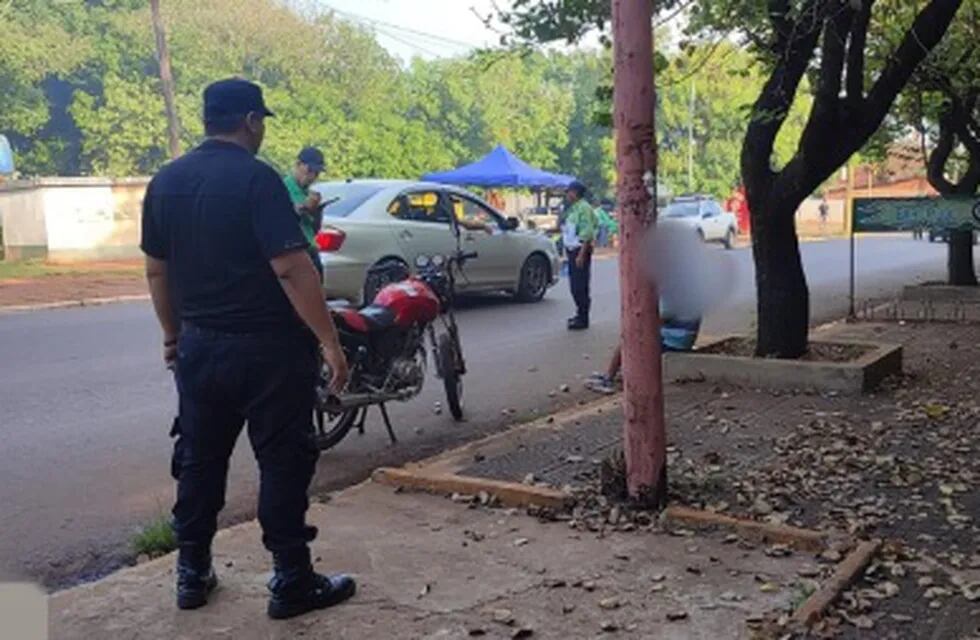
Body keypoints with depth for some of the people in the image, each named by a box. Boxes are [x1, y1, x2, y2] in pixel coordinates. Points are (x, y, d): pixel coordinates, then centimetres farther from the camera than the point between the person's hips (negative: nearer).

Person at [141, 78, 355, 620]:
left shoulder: (165, 181, 6)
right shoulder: (256, 179, -15)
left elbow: (157, 269, 13)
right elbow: (291, 268, -22)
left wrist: (172, 333, 23)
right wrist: (329, 341, -19)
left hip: (199, 345, 7)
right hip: (268, 347, -6)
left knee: (200, 459, 16)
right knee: (283, 462, 4)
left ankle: (192, 574, 26)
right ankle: (292, 582, 11)